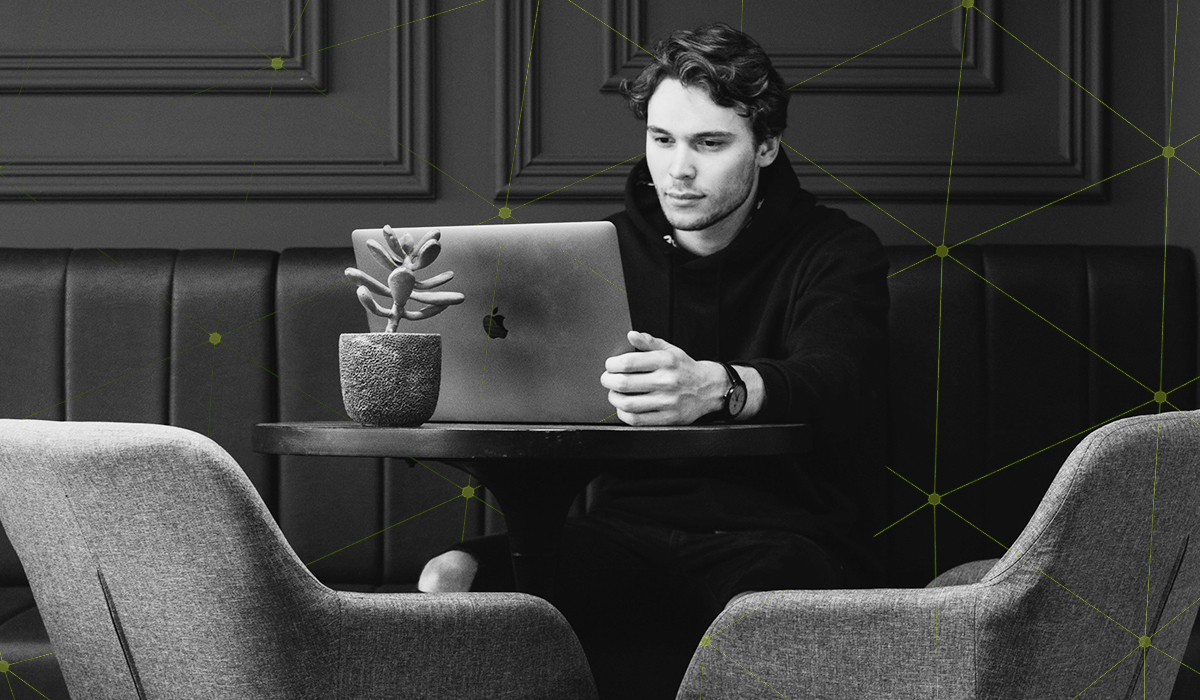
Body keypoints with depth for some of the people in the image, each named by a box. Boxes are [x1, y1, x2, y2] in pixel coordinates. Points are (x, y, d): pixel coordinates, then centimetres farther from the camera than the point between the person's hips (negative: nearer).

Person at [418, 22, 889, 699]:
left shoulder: (838, 253, 1)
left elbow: (833, 383, -21)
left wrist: (716, 387, -45)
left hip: (785, 534, -3)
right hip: (631, 533, 3)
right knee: (450, 579, -26)